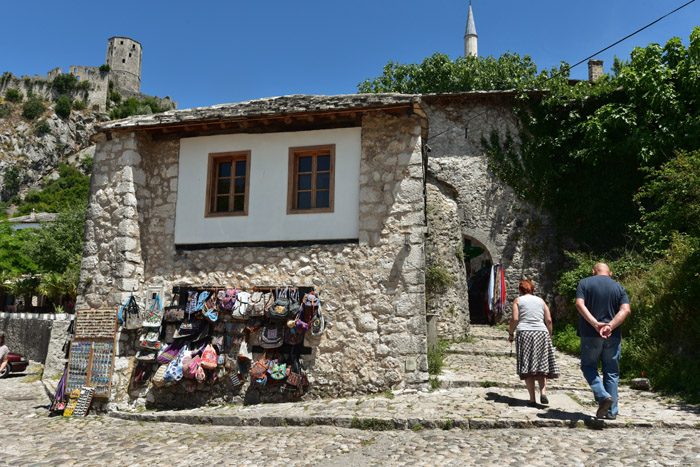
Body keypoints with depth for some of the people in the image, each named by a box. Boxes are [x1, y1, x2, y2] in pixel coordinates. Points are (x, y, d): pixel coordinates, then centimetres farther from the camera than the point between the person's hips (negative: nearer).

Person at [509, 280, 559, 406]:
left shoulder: (518, 300, 8)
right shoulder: (541, 301, 17)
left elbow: (515, 319, -3)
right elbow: (549, 320, 8)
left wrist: (511, 334, 8)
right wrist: (549, 336, 17)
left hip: (524, 334, -3)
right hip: (542, 333, 3)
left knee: (527, 368, -1)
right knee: (541, 367, 10)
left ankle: (532, 399, -3)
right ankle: (543, 392, -9)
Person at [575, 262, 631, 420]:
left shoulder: (584, 283, 4)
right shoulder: (619, 287, 9)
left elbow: (579, 304, -11)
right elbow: (625, 310, -6)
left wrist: (595, 324, -17)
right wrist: (610, 326, -15)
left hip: (590, 335, -2)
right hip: (613, 336, 2)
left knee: (588, 366, 13)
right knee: (611, 372, 10)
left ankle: (603, 396, -8)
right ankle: (611, 411, 11)